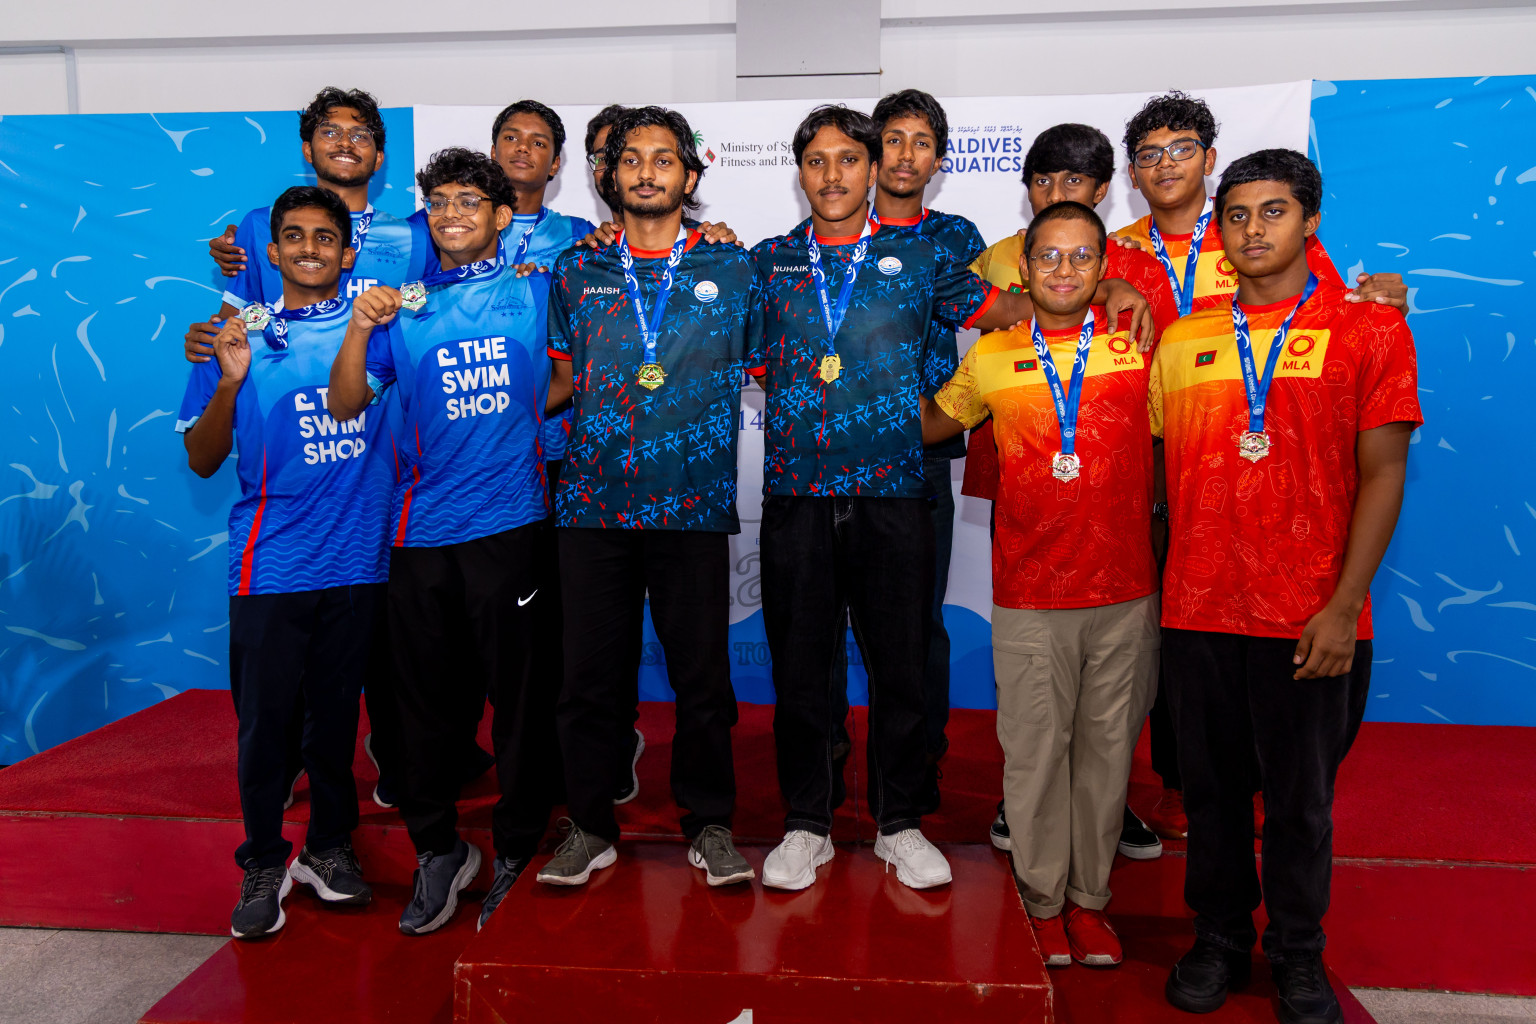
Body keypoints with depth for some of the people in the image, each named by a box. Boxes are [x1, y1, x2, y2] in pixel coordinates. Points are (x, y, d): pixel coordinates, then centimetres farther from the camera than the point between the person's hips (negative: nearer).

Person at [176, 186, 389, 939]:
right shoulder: (244, 338, 4)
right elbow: (202, 461, 3)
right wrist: (229, 381, -12)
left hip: (357, 558, 1)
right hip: (270, 564, -1)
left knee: (336, 714, 11)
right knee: (264, 720, 3)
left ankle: (329, 848, 28)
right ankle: (263, 865, 21)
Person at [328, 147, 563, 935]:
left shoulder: (538, 292, 7)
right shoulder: (404, 307, 11)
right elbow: (346, 404, 7)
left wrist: (530, 410, -1)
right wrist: (359, 327, -6)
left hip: (510, 523, -2)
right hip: (421, 530, 2)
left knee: (520, 696, 3)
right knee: (429, 698, 9)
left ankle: (516, 855, 19)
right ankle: (437, 850, 26)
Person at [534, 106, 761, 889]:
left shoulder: (730, 269, 8)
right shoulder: (577, 272, 11)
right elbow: (558, 378, 18)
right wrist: (593, 421, 3)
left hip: (693, 502, -1)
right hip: (594, 502, 1)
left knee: (702, 672, 4)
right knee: (592, 670, 6)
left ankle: (710, 823, 22)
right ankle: (591, 824, 23)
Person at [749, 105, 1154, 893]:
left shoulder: (916, 256, 9)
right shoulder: (768, 261, 11)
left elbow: (1007, 309, 9)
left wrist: (1104, 290, -2)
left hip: (892, 494, 0)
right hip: (797, 496, 1)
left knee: (900, 665, 7)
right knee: (799, 665, 7)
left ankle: (898, 822, 26)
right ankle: (807, 823, 24)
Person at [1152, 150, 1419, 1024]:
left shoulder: (1368, 327, 1)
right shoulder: (1183, 339, 9)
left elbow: (1382, 472, -4)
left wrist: (1344, 605, -11)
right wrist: (1171, 579, 7)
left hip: (1311, 615, -2)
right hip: (1199, 607, 3)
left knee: (1302, 795, 9)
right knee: (1213, 785, 12)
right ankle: (1219, 938, 31)